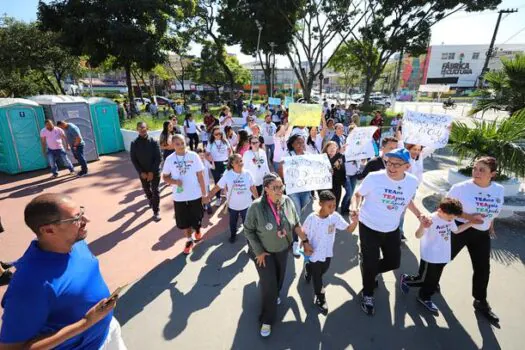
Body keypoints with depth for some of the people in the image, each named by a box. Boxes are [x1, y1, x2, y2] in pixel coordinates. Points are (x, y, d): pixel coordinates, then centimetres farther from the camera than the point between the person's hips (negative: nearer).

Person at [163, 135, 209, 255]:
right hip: (179, 197, 1)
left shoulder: (193, 156, -10)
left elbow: (200, 175, -7)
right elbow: (165, 177, 3)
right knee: (184, 221, 14)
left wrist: (204, 194, -6)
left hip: (195, 195, -1)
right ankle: (189, 240, 38)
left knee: (197, 218, 13)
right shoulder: (170, 159, -6)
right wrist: (174, 181, -19)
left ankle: (197, 230, 48)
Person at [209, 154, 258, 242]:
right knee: (233, 222, 24)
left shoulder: (247, 174, -13)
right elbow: (217, 187, -14)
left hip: (246, 205, 0)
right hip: (232, 205, 1)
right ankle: (233, 235, 51)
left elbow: (253, 188, -2)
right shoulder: (227, 175, -17)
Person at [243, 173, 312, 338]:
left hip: (282, 249, 4)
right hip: (263, 251, -4)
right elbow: (248, 231, -18)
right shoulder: (256, 206, -28)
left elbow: (296, 224, -2)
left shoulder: (287, 201, -16)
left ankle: (273, 295, 56)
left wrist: (305, 241, -1)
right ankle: (267, 320, 24)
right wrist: (259, 252, -16)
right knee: (269, 284, 1)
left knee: (279, 278, 22)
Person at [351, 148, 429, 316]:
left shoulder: (412, 181, -9)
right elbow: (357, 194, -9)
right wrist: (354, 209, -27)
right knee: (370, 263, 3)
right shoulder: (374, 178, -23)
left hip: (392, 229, 5)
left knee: (393, 262, 15)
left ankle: (370, 272, 47)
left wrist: (419, 215, 0)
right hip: (369, 227, -4)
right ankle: (367, 294, 31)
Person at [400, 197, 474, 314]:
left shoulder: (450, 219, -1)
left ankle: (425, 298, 36)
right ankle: (406, 280, 30)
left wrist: (471, 223, 11)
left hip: (443, 257, 8)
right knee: (424, 279, 5)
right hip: (430, 257, -8)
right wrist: (423, 226, -56)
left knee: (434, 281, 18)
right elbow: (418, 235, -36)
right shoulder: (431, 219, -27)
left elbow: (456, 230, 20)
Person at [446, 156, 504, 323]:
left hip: (482, 234, 5)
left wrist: (490, 224, 17)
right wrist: (468, 217, -23)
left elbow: (492, 209, 15)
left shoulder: (499, 190, -3)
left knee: (483, 269, 13)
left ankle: (481, 301, 32)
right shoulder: (461, 187, -19)